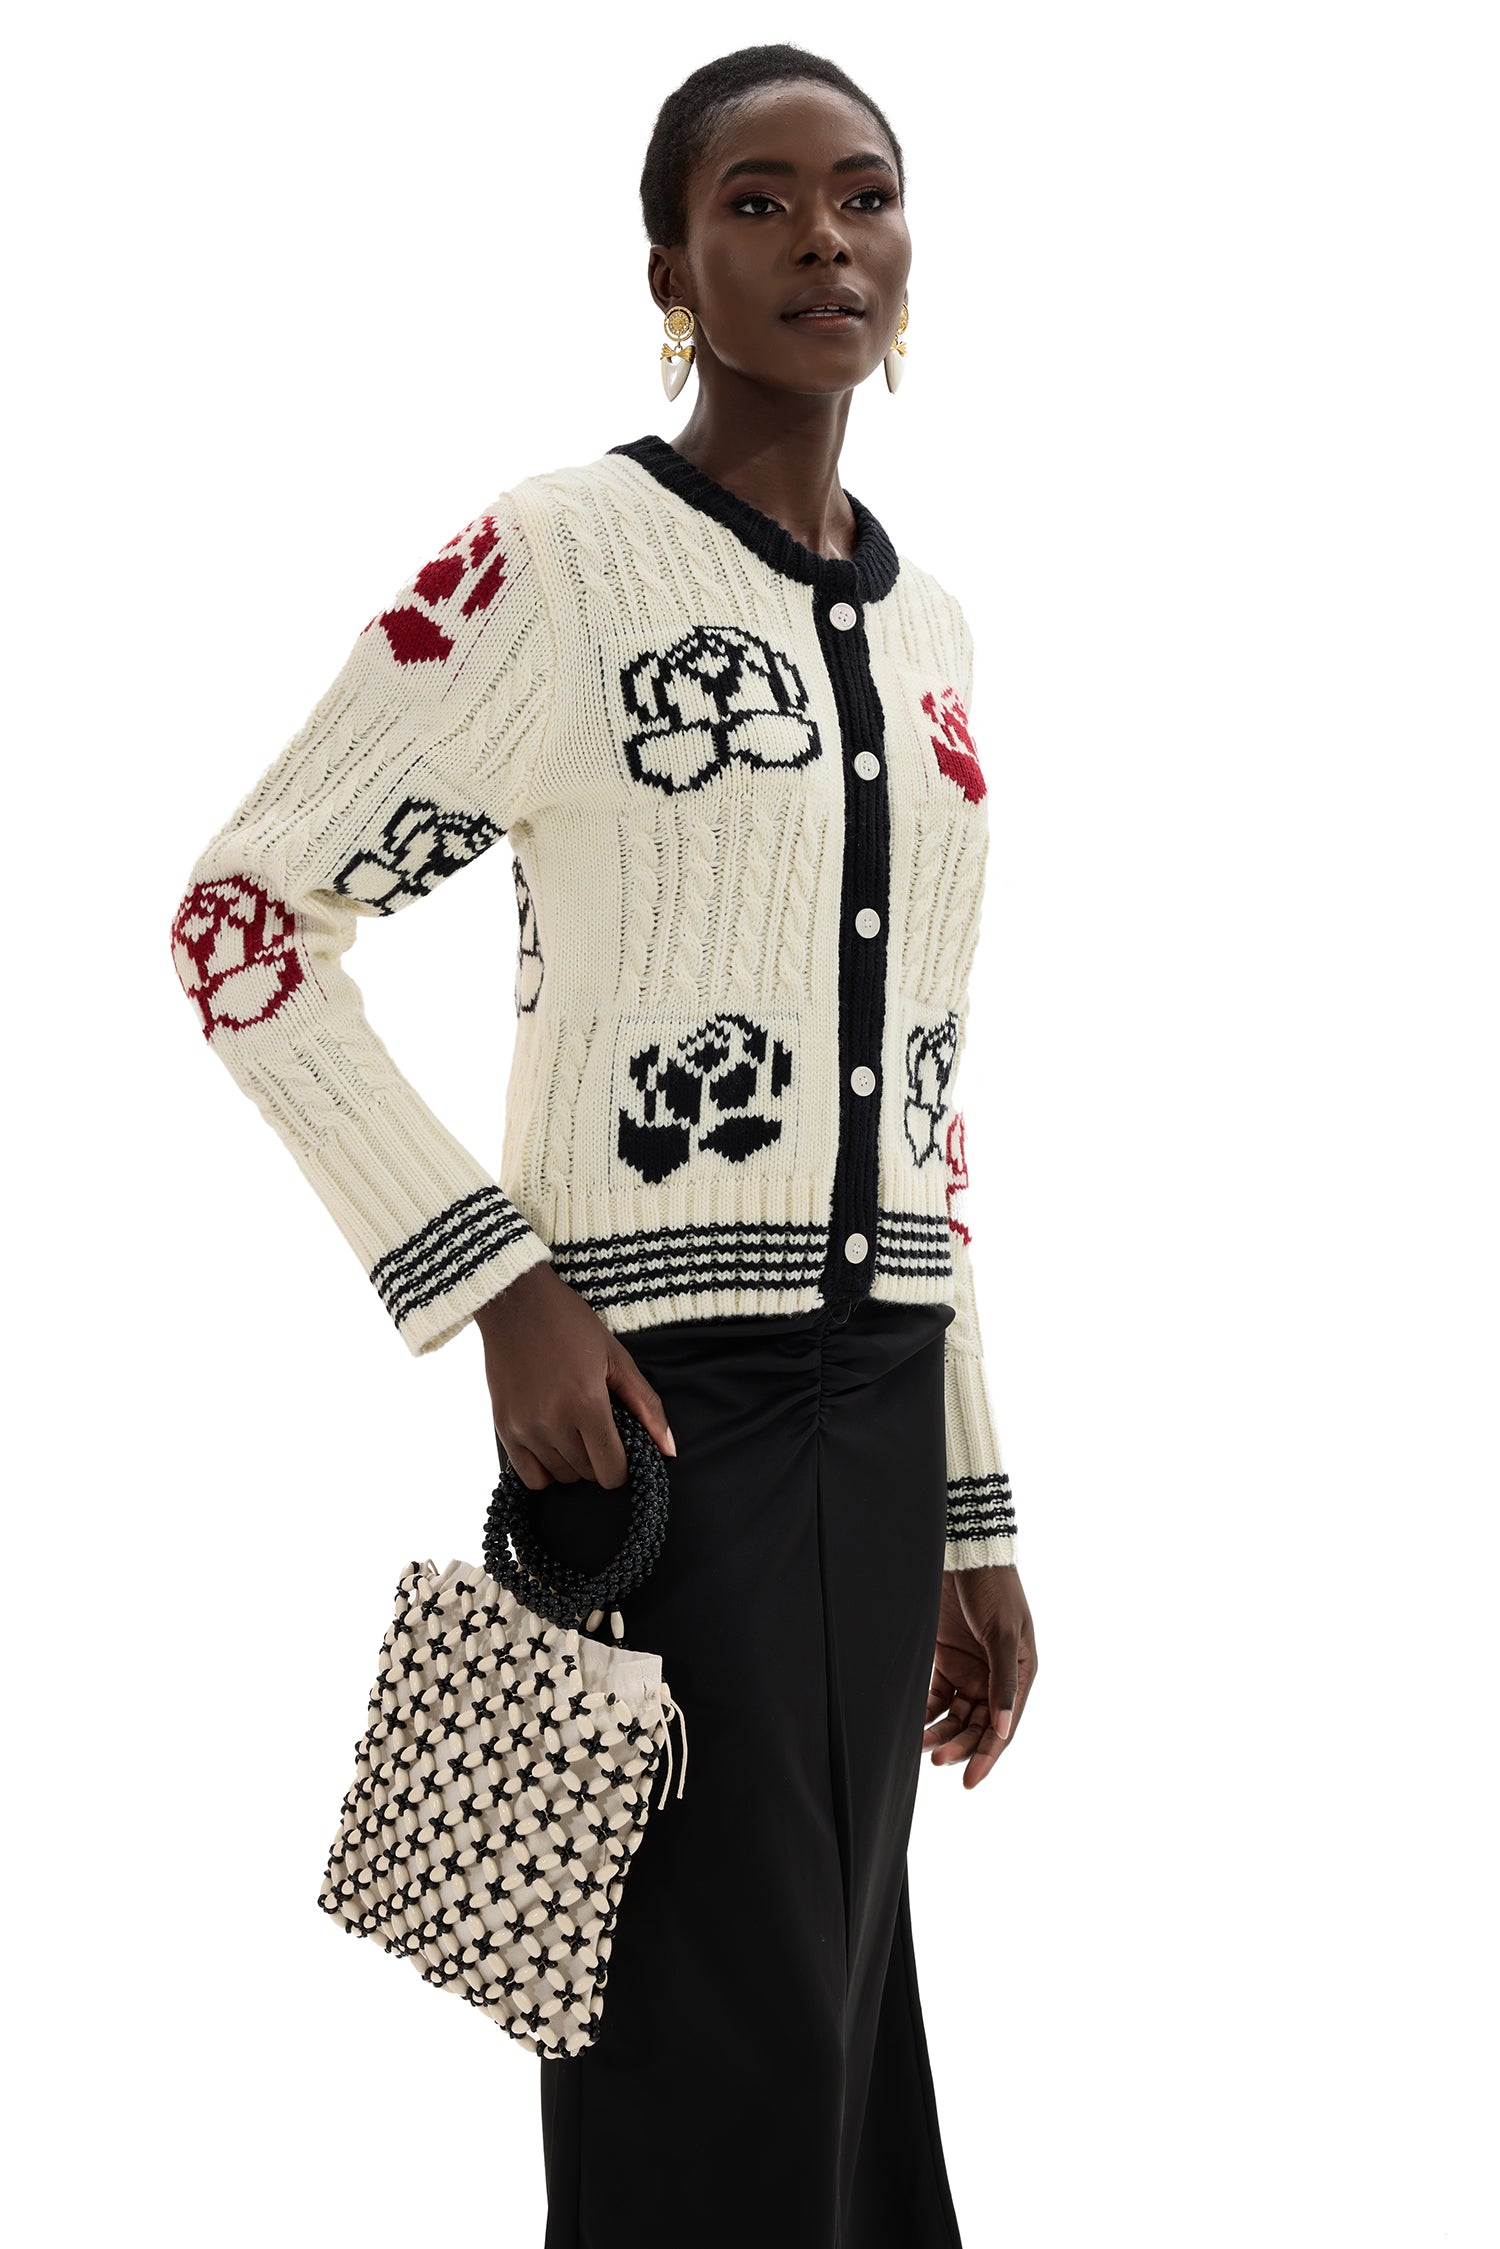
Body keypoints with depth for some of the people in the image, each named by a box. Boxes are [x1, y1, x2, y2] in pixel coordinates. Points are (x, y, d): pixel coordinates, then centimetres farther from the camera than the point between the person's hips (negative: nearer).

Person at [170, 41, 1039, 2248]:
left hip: (881, 1412, 6)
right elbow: (242, 920, -7)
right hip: (655, 1400, -6)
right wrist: (500, 1283, -15)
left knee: (840, 2009, 11)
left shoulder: (931, 630, 15)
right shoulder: (554, 558, -6)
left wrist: (977, 1521, 16)